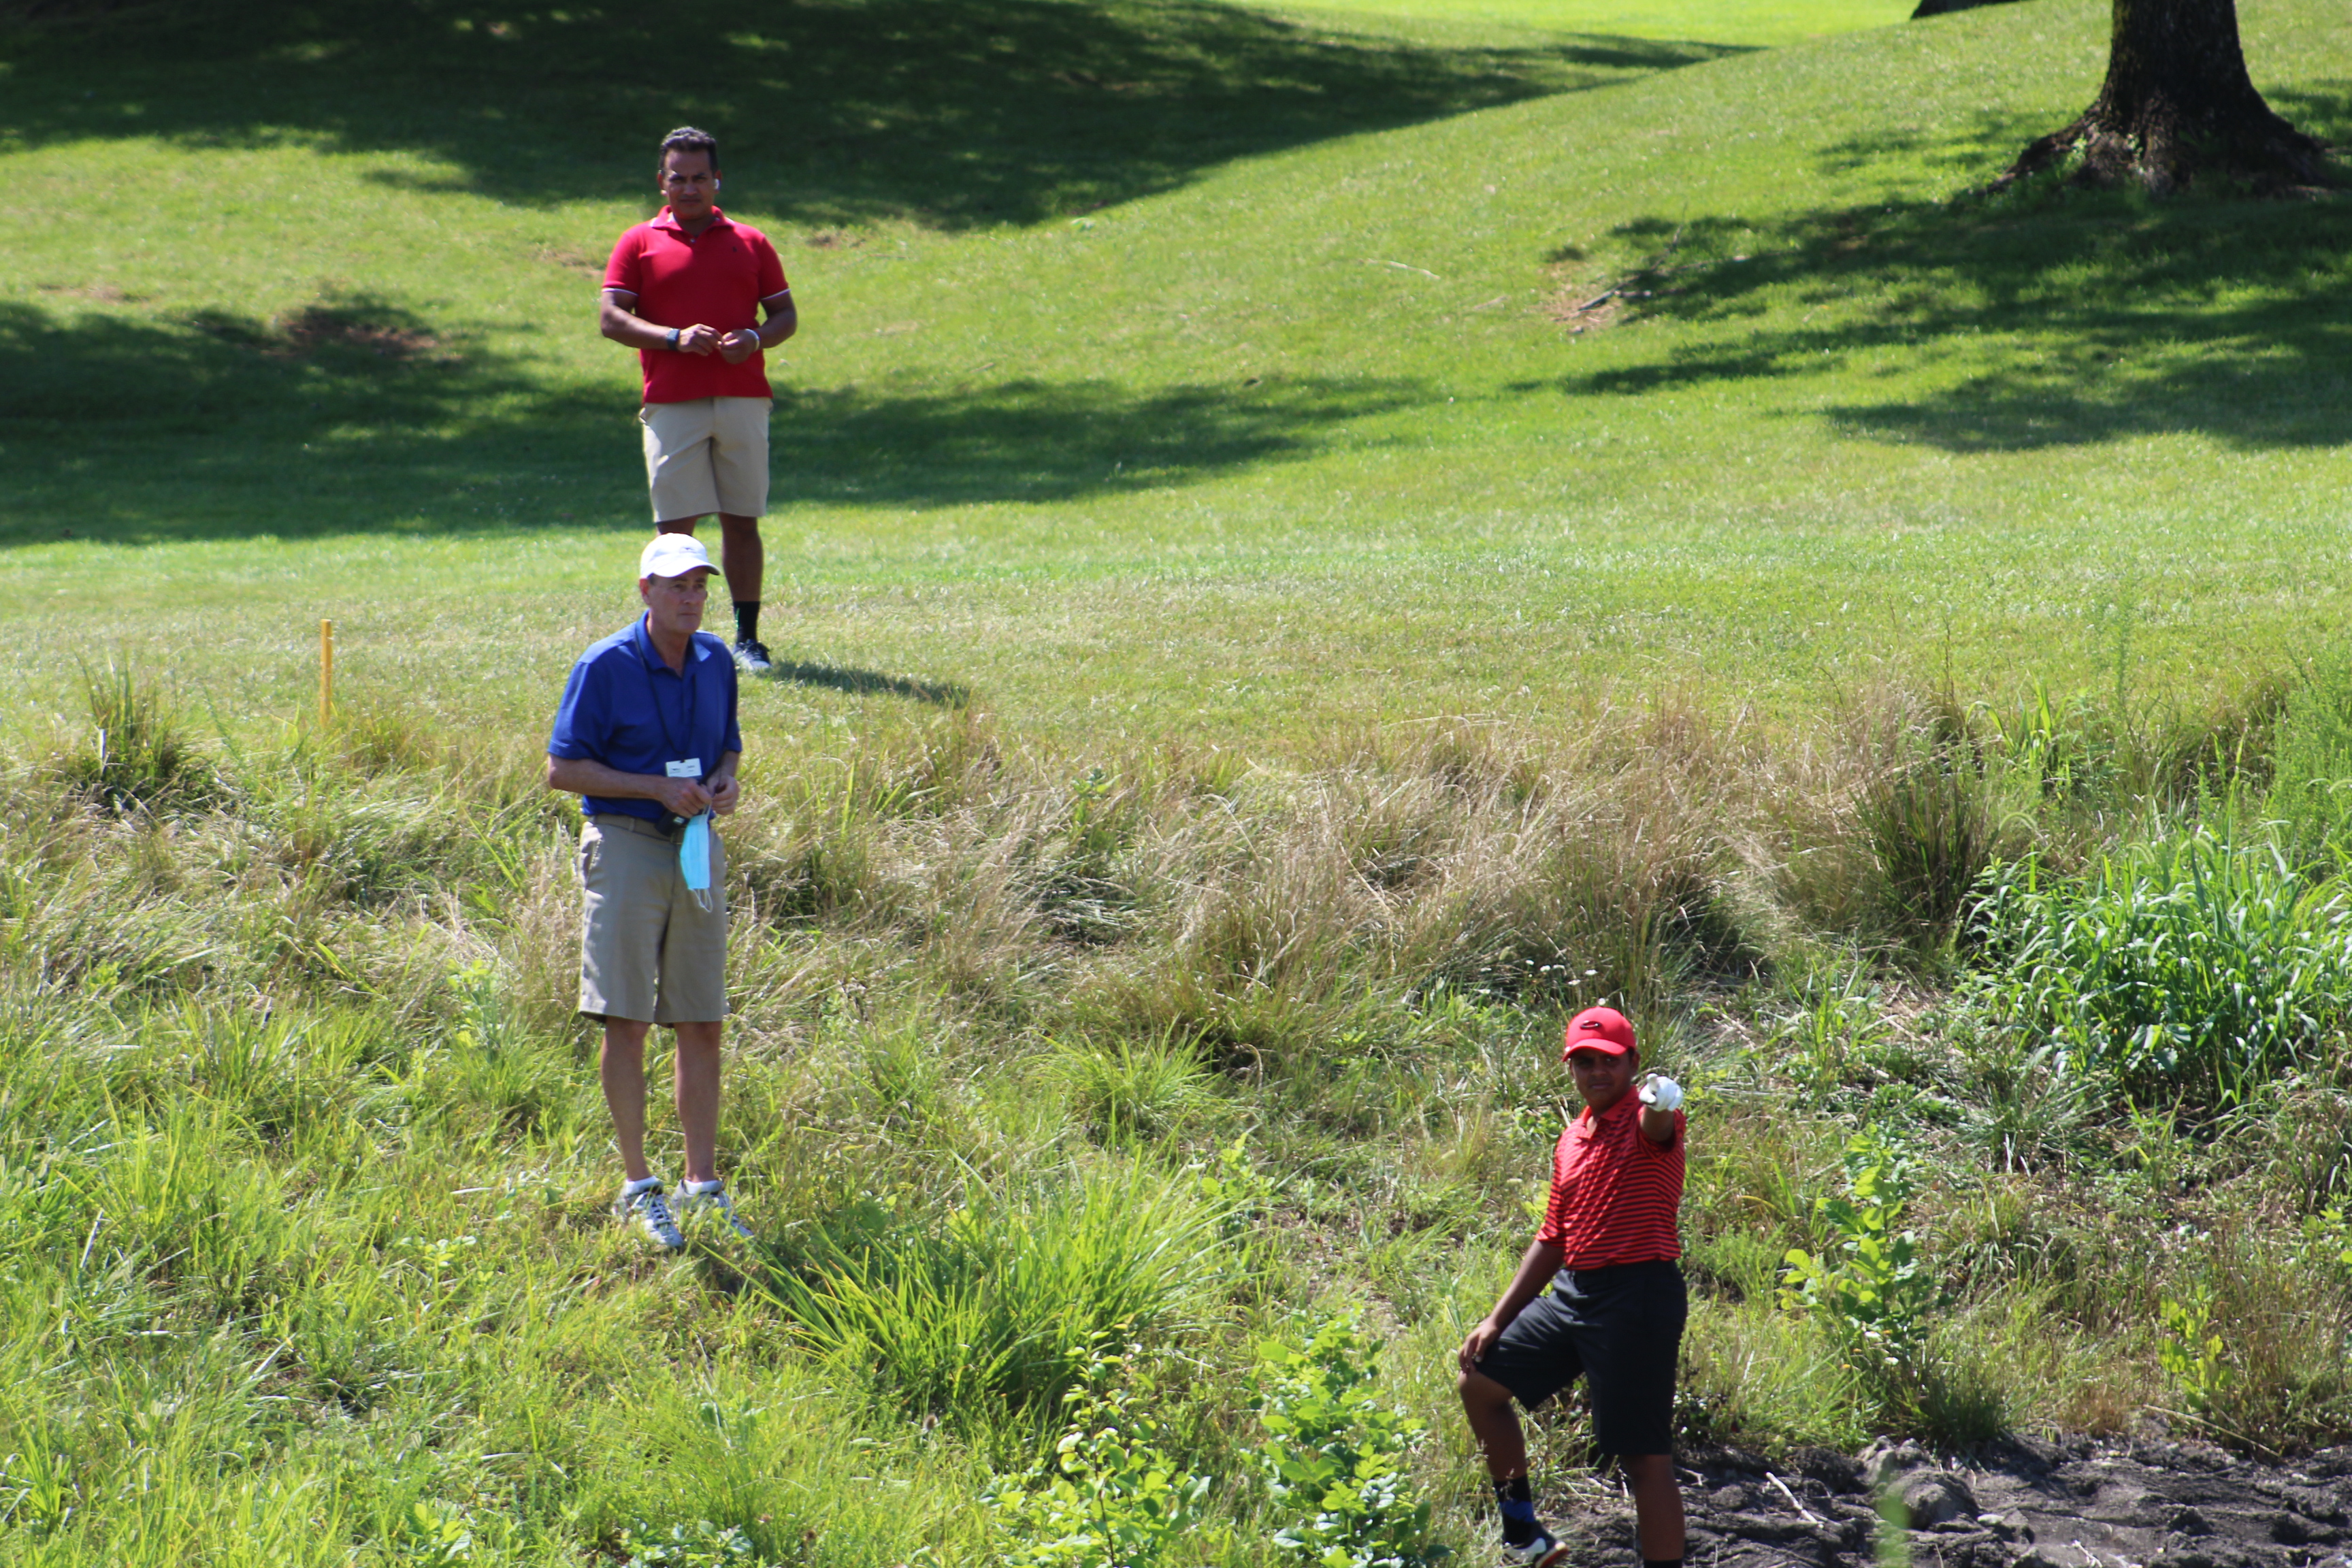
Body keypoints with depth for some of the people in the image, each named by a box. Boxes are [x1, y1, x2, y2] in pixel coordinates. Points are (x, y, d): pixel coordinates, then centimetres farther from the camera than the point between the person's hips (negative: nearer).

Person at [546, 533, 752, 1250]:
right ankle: (638, 1186, 2)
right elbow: (562, 769, -9)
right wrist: (659, 788, -16)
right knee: (627, 1022, -5)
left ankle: (704, 1185, 12)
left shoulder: (715, 662, 9)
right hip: (625, 845, -5)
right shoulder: (605, 666, -9)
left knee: (702, 1025, 6)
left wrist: (725, 781, -2)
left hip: (697, 849, 5)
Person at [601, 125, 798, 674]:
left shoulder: (750, 242, 15)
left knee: (742, 521, 3)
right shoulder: (640, 244, 9)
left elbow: (785, 314, 15)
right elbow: (610, 319, 1)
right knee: (674, 526, -5)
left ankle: (748, 639, 8)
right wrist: (675, 337, -13)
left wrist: (755, 339, -7)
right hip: (672, 402, -2)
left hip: (743, 398, 2)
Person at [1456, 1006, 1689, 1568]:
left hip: (1638, 1299, -9)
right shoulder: (1572, 1141, 15)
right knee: (1480, 1384, 17)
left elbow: (1656, 1128, -37)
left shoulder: (1645, 1118, -10)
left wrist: (1658, 1104, -63)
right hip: (1573, 1293, 9)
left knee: (1646, 1459, -8)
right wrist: (1498, 1318, 20)